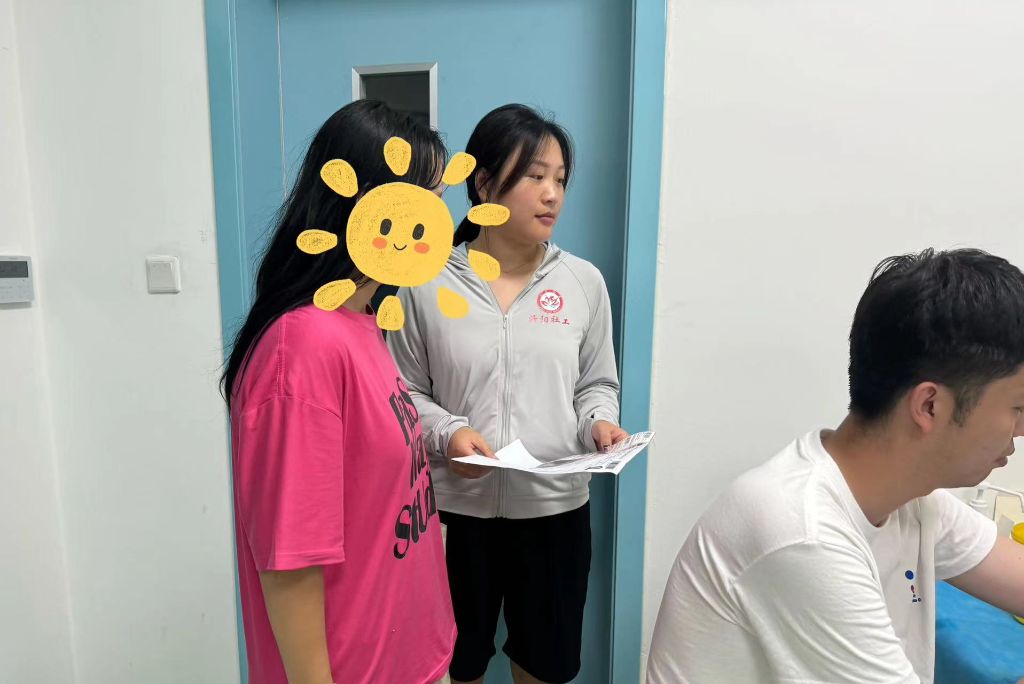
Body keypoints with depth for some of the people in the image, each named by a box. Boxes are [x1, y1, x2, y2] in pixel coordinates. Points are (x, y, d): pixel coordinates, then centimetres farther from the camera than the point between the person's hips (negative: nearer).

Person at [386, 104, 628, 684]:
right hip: (456, 506, -1)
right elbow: (406, 391, -1)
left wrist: (599, 422, -12)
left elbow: (597, 384, 7)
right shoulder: (427, 283, -7)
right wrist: (446, 433, -18)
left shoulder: (584, 281, -1)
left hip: (555, 506, 2)